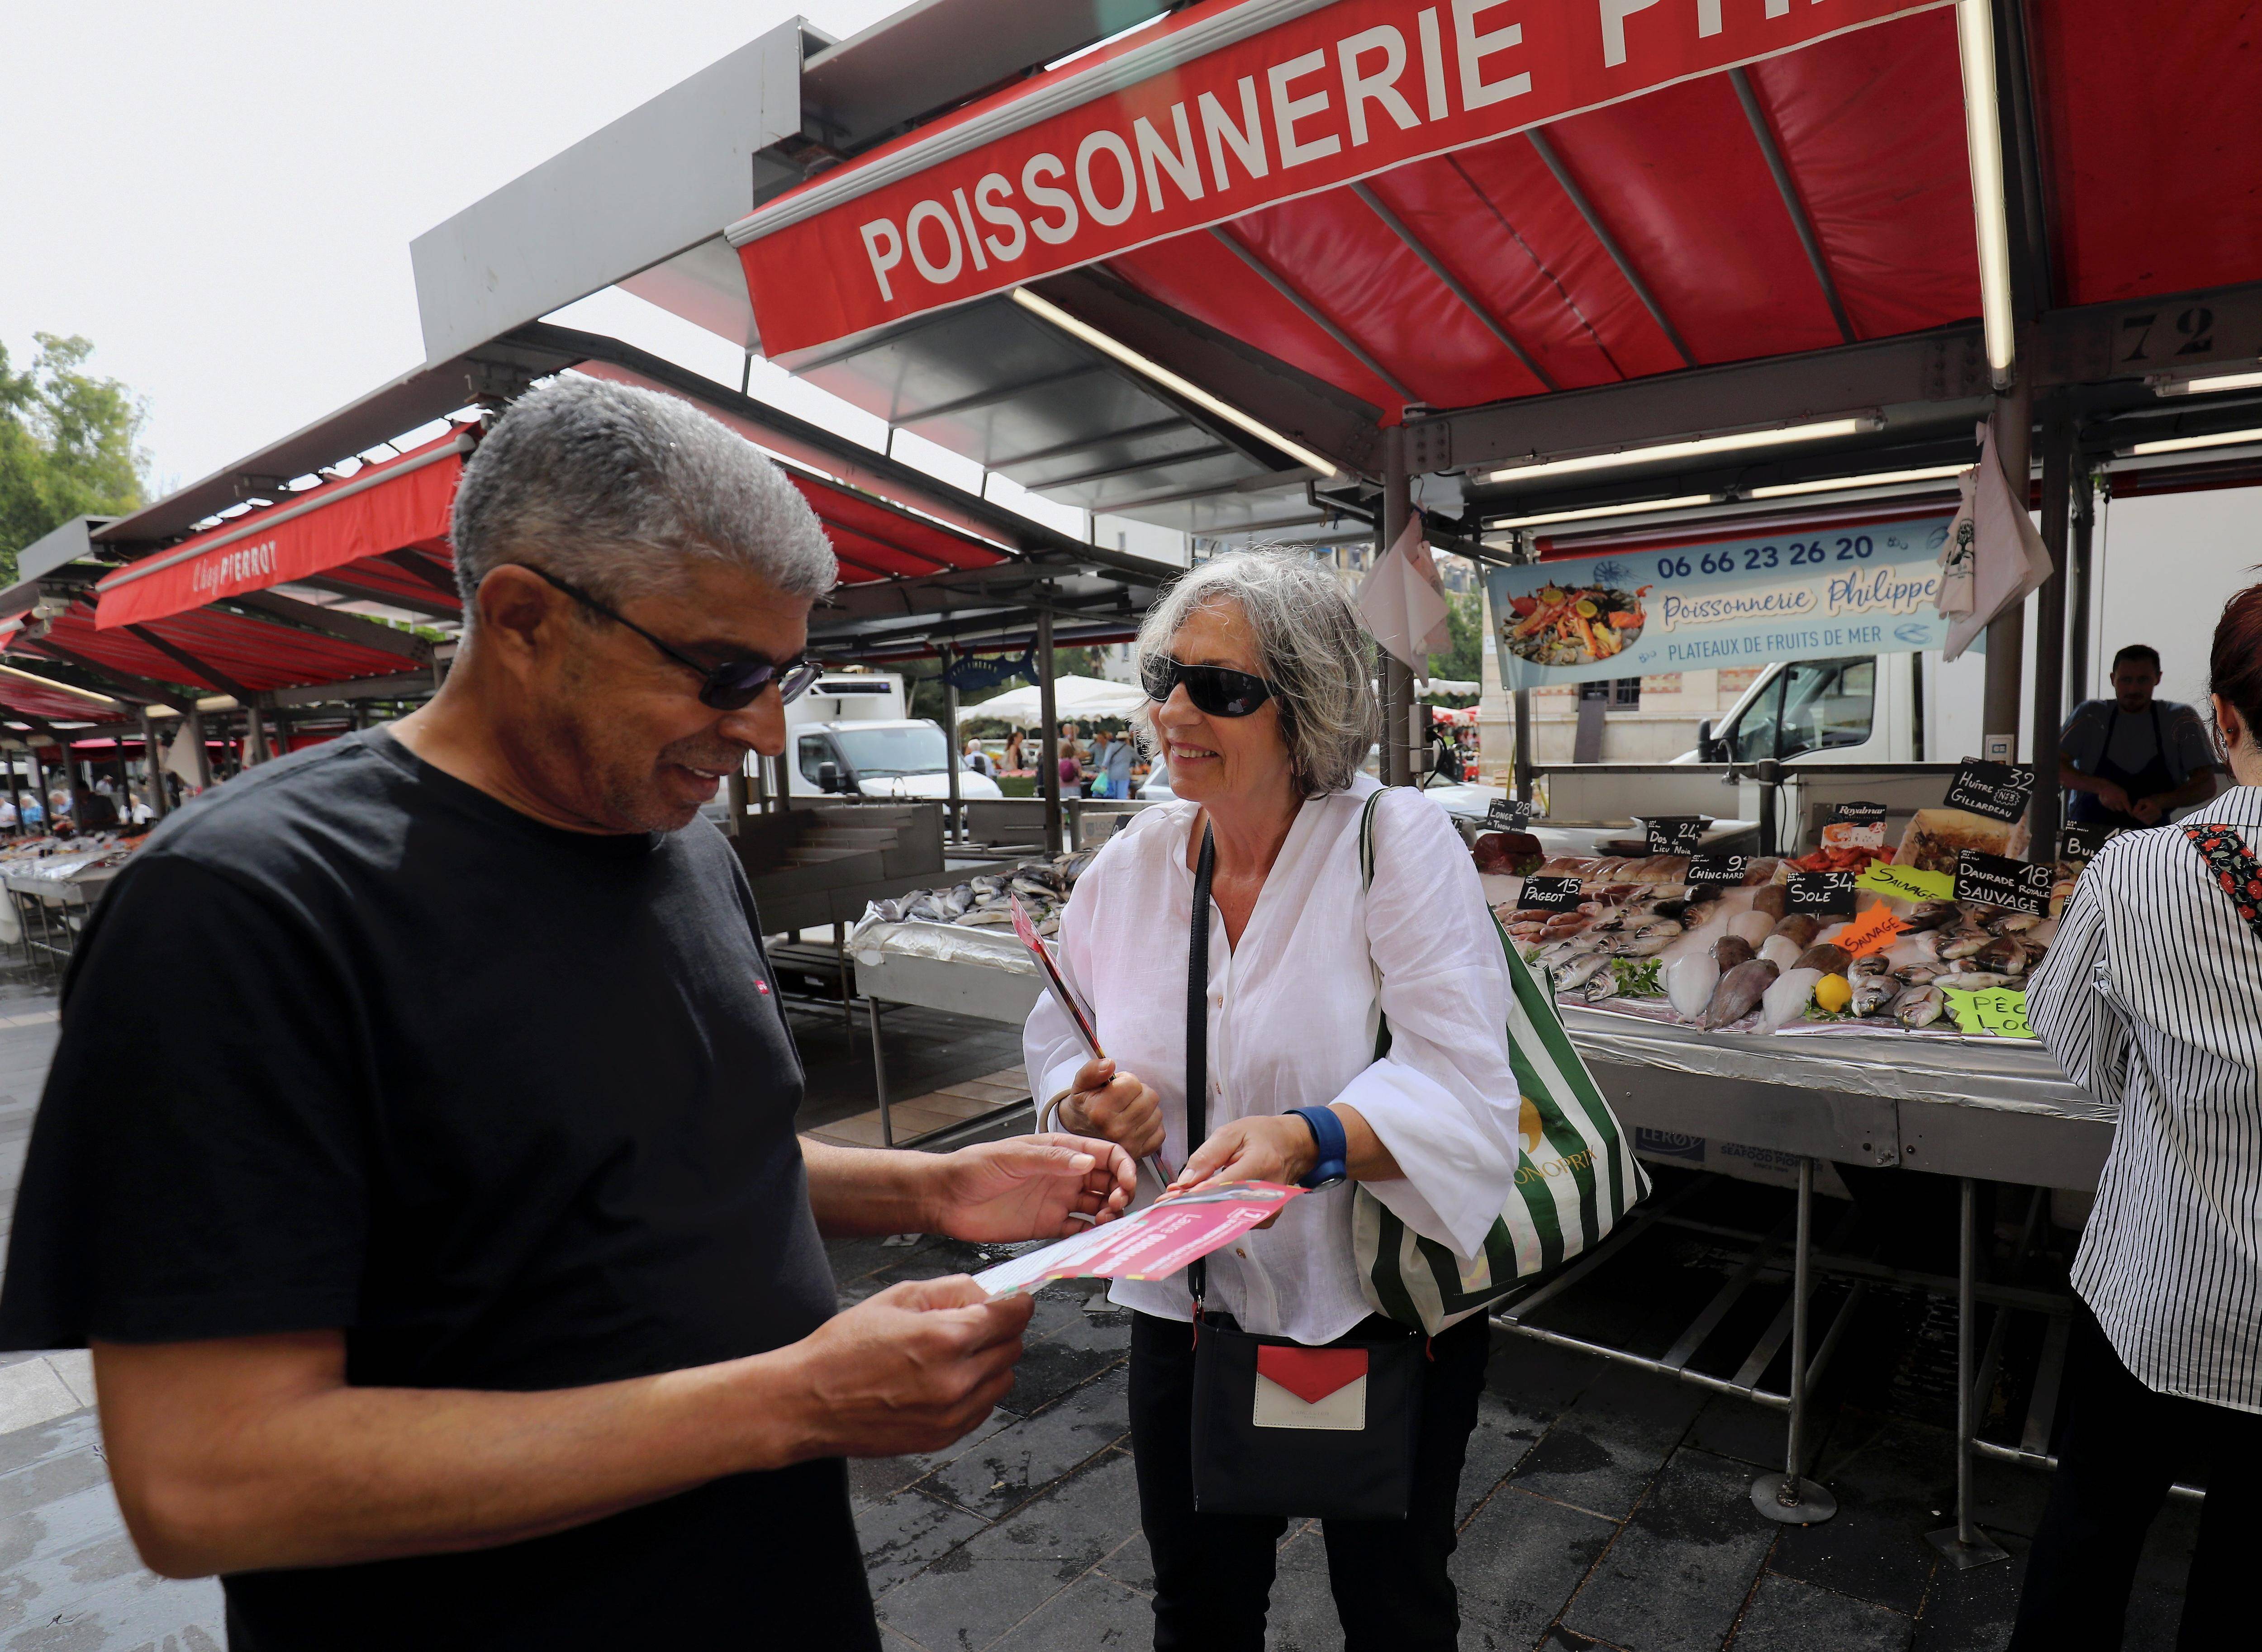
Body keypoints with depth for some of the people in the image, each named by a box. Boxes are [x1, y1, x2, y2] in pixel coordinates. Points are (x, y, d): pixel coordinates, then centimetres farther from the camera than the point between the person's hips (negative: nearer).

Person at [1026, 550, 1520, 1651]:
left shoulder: (1400, 842, -17)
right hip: (1187, 1308, 3)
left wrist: (1308, 1138, -40)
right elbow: (1059, 1043, 6)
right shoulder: (1132, 862, -4)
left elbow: (1462, 1091, -23)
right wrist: (1090, 1104, -16)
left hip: (1383, 1314, -3)